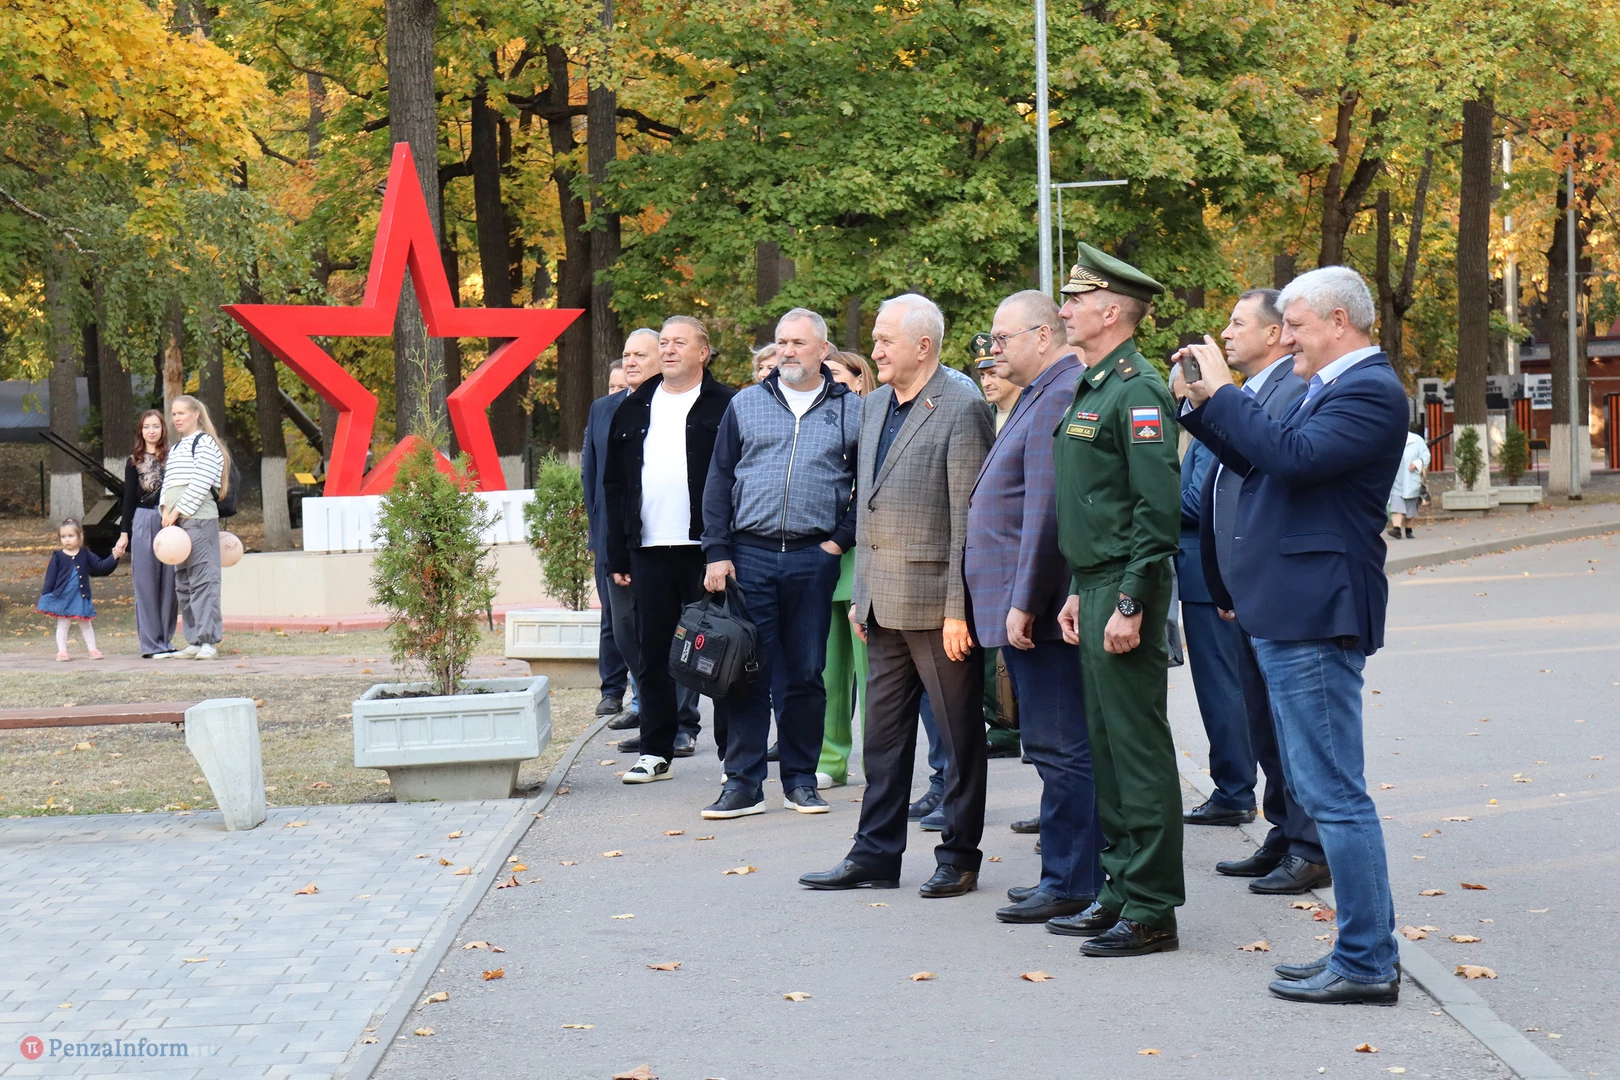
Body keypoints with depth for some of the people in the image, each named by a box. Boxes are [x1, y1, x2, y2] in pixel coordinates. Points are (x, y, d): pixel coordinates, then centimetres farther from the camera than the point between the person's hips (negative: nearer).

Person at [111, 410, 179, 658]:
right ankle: (151, 643, 1)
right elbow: (129, 498, 8)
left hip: (170, 523, 1)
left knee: (170, 582, 1)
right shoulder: (134, 462, 7)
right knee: (146, 583, -2)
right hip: (143, 523, -1)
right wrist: (124, 533, 2)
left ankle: (166, 640, 9)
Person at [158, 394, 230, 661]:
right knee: (183, 583, 7)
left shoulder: (205, 443, -3)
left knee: (203, 579, -11)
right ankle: (194, 641, 10)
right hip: (176, 520, 9)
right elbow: (168, 483, 20)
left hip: (198, 518, -9)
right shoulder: (174, 448, 22)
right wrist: (166, 509, 1)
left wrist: (177, 511, -13)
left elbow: (200, 483, -12)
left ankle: (209, 641, -13)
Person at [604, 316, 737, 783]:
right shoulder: (634, 409, 14)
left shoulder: (725, 407, -1)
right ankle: (655, 751, 16)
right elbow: (615, 484, 15)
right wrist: (617, 555, 9)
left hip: (705, 549, -4)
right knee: (653, 652, 8)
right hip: (649, 550, 5)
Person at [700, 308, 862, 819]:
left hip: (814, 559, -1)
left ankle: (801, 779, 15)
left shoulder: (851, 409, 6)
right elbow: (719, 480, 8)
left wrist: (841, 540, -2)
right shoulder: (745, 404, 9)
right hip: (750, 554, 1)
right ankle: (743, 782, 5)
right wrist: (716, 552, 0)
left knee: (806, 674, 5)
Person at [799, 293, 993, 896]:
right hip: (885, 604, 8)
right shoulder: (876, 405, 14)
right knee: (884, 732, 12)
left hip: (938, 603, -8)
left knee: (959, 734, 4)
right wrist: (861, 595, 15)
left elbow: (968, 516, -14)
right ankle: (876, 855, 19)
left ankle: (959, 857, 13)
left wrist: (958, 609, -17)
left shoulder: (961, 407, -11)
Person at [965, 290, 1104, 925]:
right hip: (1023, 607, 11)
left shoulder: (1060, 397, -15)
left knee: (1060, 748, -5)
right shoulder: (1039, 396, 18)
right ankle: (1067, 873, 21)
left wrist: (1024, 604, -21)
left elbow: (1047, 510, -21)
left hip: (1039, 608, -11)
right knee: (1054, 747, 14)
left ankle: (1070, 886, -1)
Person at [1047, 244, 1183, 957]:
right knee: (1106, 745, 14)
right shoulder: (1092, 388, 17)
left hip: (1126, 594, -10)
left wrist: (1131, 604, -21)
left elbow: (1158, 506, -19)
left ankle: (1152, 912, 0)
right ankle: (1120, 893, 22)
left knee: (1138, 748, -5)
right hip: (1095, 589, 10)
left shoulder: (1137, 390, -14)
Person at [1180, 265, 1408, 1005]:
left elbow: (1292, 456, -27)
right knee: (1319, 788, 13)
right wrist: (1205, 406, 10)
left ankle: (1368, 963, -2)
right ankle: (1361, 953, 20)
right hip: (1289, 612, 11)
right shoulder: (1331, 388, 18)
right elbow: (1257, 462, 22)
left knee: (1333, 792, -7)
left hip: (1316, 616, -11)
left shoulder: (1371, 391, -13)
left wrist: (1223, 393, -17)